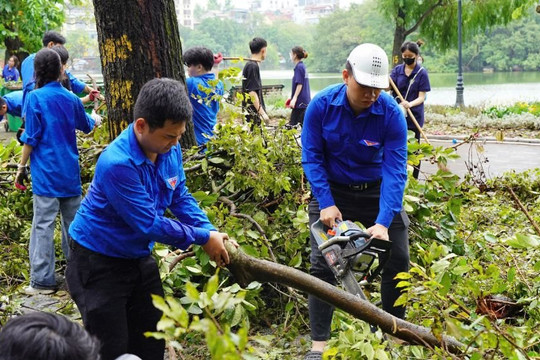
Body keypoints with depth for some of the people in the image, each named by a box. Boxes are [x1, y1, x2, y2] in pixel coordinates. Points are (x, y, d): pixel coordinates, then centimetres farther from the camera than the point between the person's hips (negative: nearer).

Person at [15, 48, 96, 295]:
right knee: (73, 221, 13)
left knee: (43, 224, -5)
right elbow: (86, 127, 25)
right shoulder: (71, 98, 7)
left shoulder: (35, 98, -8)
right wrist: (94, 117, 46)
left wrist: (21, 167, -1)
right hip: (71, 172, 5)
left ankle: (43, 280, -5)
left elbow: (31, 138, -10)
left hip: (46, 172, -5)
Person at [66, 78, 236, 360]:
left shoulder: (171, 151, -8)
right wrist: (204, 238, -20)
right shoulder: (117, 164, -33)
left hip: (140, 259, 8)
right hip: (99, 265, -7)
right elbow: (149, 224, -29)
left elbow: (181, 198, 6)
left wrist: (212, 232, -9)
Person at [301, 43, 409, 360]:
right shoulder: (322, 105, -20)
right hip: (332, 190, 0)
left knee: (398, 260, 1)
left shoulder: (391, 113, -23)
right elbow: (312, 158, -13)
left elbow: (395, 169, -25)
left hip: (377, 190, 1)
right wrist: (326, 204, -22)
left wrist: (383, 223, -34)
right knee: (322, 263, -6)